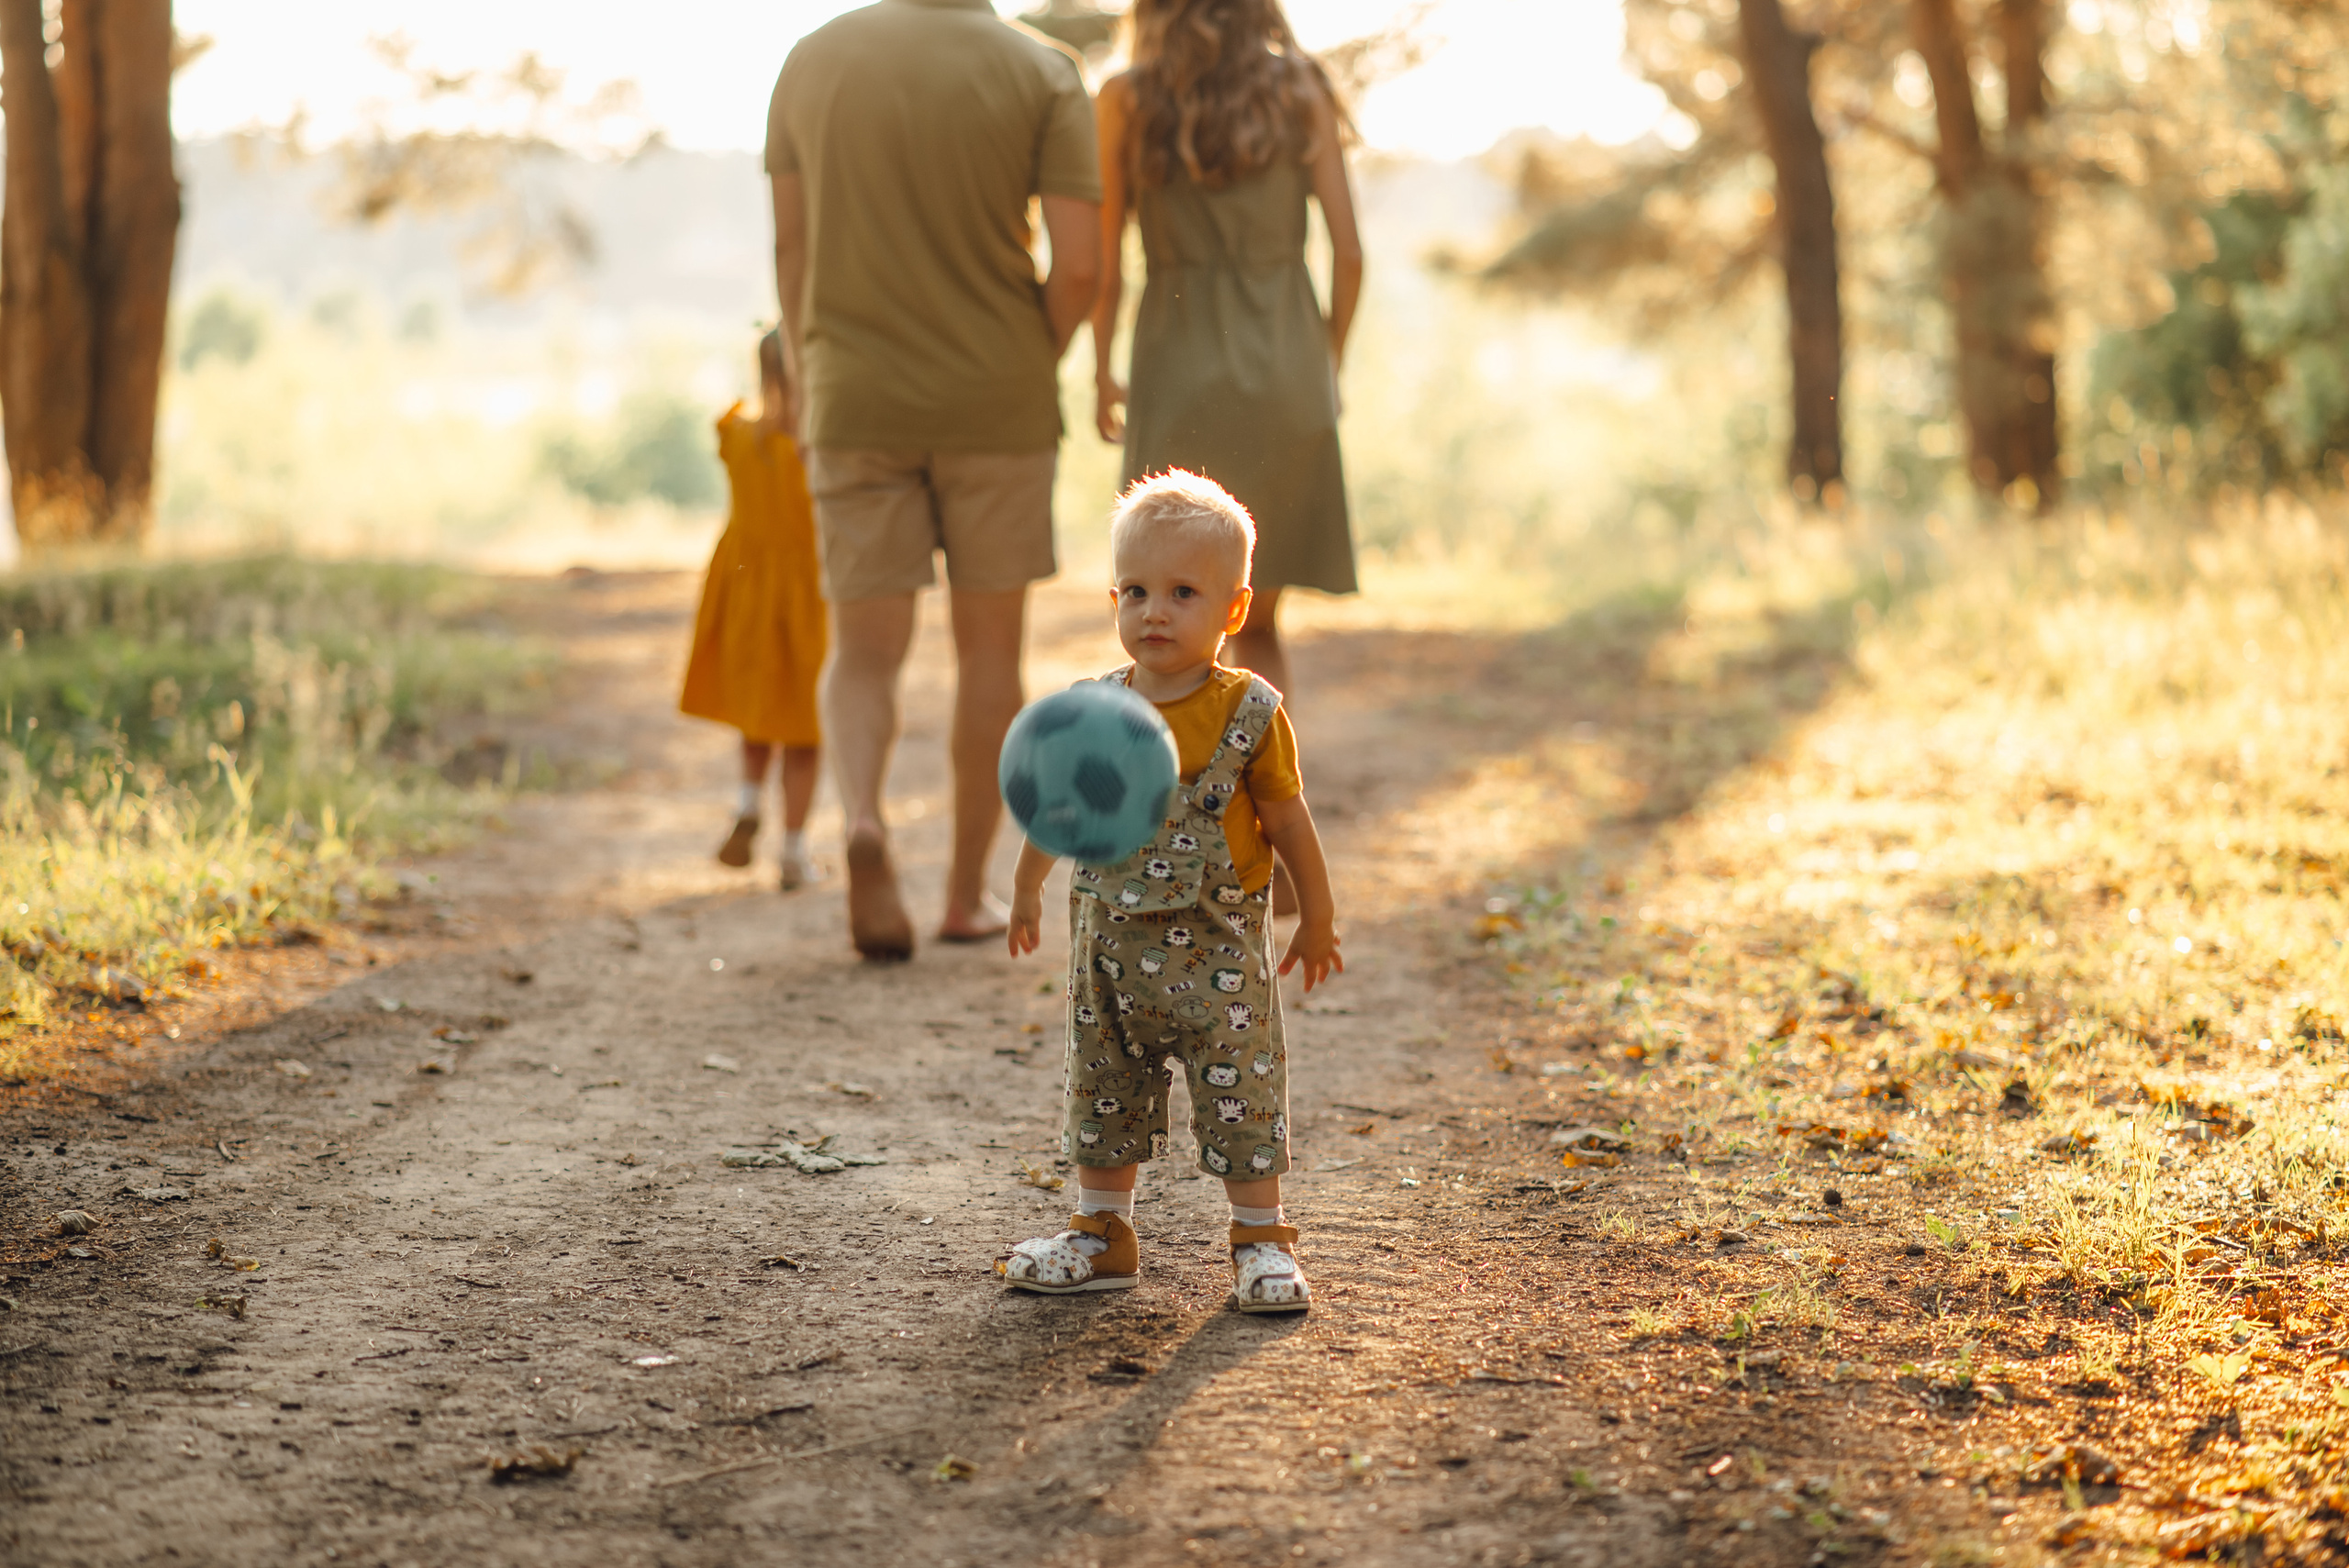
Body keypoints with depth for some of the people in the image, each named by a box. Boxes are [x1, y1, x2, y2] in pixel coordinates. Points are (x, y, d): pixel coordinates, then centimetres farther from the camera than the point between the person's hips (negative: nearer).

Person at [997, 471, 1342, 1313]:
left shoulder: (1248, 713, -10)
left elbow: (1286, 819, -2)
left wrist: (1318, 919, 4)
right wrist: (1026, 889, 21)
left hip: (1218, 947, -4)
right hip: (1111, 942, 4)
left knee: (1239, 1088, 0)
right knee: (1104, 1087, 12)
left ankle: (1262, 1239, 13)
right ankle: (1102, 1234, 26)